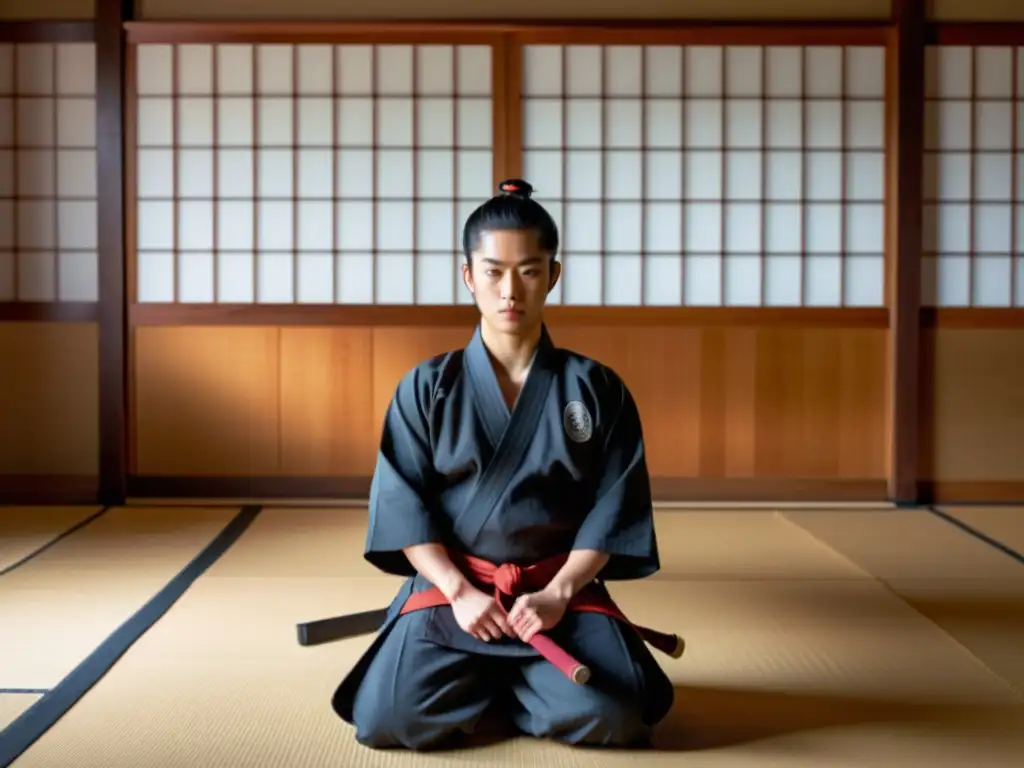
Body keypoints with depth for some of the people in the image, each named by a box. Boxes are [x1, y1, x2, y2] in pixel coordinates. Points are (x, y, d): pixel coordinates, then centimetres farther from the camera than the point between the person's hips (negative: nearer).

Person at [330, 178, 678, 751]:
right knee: (388, 720, -21)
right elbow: (403, 502, -2)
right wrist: (460, 591, -14)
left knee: (612, 717, -23)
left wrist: (557, 593, -13)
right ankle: (482, 681, 14)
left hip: (563, 589, 0)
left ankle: (515, 682, 12)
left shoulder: (597, 389, 1)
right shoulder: (426, 388, 1)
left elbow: (613, 506, -1)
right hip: (449, 588, 0)